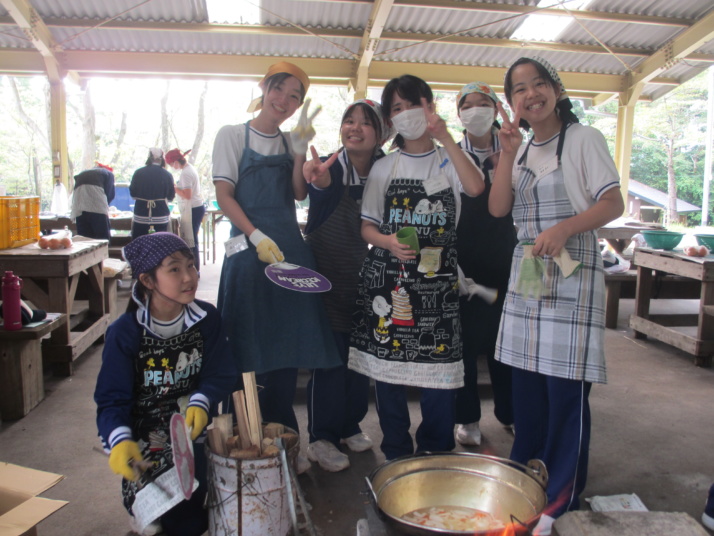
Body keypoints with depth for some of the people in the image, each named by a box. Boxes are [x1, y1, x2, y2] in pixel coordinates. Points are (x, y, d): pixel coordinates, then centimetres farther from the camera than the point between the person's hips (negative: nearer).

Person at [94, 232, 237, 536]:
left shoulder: (207, 319, -3)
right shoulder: (124, 333, -10)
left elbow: (221, 374, -5)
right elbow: (112, 399, -9)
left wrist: (200, 403, -26)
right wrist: (120, 441, -29)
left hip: (193, 423, 2)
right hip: (142, 428, -2)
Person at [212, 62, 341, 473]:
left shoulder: (290, 142, 15)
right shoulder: (233, 135, 4)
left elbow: (299, 193, 3)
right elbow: (224, 195, -5)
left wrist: (301, 148, -7)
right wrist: (258, 237, -16)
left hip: (291, 247, 4)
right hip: (249, 248, -4)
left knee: (289, 346, 5)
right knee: (254, 347, -1)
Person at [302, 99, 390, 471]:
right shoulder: (329, 168, -13)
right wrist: (319, 181, -59)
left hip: (365, 279, 4)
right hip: (326, 276, -4)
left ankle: (350, 425, 32)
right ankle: (322, 438, 14)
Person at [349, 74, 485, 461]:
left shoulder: (449, 161, 8)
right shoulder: (383, 168, 12)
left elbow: (476, 187, -15)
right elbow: (367, 226, 9)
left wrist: (444, 137, -14)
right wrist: (388, 242, -13)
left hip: (437, 279, -1)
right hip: (387, 279, 2)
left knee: (438, 369, -2)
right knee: (387, 367, 4)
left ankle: (436, 457, 19)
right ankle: (396, 455, 22)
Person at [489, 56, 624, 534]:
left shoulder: (584, 139, -2)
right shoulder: (522, 150, 15)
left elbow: (613, 204, -8)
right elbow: (497, 208, 4)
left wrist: (564, 228, -23)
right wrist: (508, 154, -6)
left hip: (572, 274, -5)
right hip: (527, 274, 6)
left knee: (566, 387, -5)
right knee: (527, 383, 10)